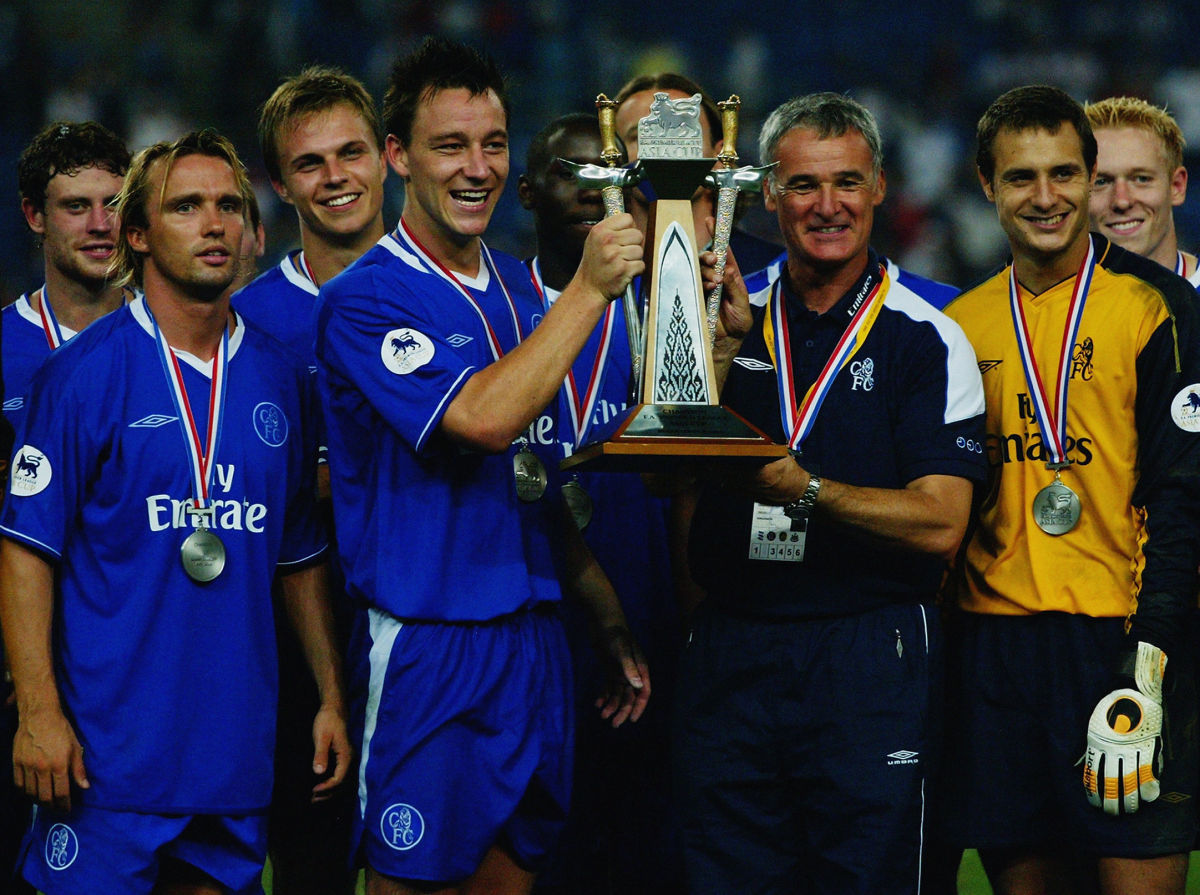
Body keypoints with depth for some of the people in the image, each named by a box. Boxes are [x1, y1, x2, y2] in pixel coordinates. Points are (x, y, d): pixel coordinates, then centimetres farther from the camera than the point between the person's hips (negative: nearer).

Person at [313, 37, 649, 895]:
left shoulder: (522, 289, 12)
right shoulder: (364, 301, -10)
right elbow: (485, 418, -25)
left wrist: (612, 627, 15)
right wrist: (589, 290, -21)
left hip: (538, 638, 7)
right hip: (428, 652, -7)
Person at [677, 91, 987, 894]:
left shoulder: (928, 340, -2)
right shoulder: (733, 319, 9)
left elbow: (938, 524, -10)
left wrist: (802, 489, -21)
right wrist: (722, 348, -12)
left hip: (870, 664, -3)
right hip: (729, 660, 3)